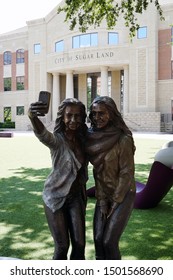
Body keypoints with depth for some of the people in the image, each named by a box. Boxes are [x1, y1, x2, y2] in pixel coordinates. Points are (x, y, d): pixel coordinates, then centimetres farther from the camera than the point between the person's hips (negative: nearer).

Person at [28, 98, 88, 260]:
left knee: (79, 243, 5)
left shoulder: (82, 139, -1)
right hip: (56, 197, -4)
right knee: (62, 245, 3)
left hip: (76, 197, 4)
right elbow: (42, 134, -42)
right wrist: (32, 117, -62)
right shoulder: (57, 140, -18)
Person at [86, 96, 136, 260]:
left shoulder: (123, 139, -19)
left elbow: (127, 173, -15)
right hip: (103, 195, 5)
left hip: (123, 195, -5)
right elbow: (97, 172, 1)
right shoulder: (94, 137, -2)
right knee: (98, 239, 3)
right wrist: (102, 201, -3)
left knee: (109, 241, -5)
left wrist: (115, 202, -10)